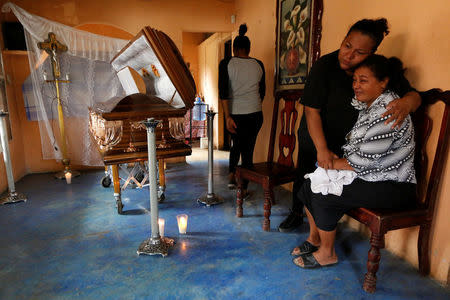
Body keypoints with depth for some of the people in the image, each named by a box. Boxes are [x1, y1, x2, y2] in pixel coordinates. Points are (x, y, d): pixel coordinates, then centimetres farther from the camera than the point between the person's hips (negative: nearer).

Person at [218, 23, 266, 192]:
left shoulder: (226, 63, -2)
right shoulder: (258, 64, 5)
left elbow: (223, 92, -12)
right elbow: (262, 92, 13)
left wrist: (227, 117, -12)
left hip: (235, 113, -1)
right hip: (255, 114, 1)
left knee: (236, 143, 24)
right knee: (248, 148, 9)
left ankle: (231, 174, 13)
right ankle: (243, 188, 15)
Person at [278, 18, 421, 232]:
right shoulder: (325, 65, -20)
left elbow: (413, 94, -7)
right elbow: (312, 110, -22)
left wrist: (406, 103, -33)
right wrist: (322, 149, -28)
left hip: (348, 143, 1)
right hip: (314, 137, 0)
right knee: (304, 176, 14)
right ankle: (296, 214, 40)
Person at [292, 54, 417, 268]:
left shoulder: (388, 112, -23)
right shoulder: (368, 106, 8)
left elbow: (365, 160, -26)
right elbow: (356, 148, 15)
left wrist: (333, 163, -12)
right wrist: (335, 160, -3)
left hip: (392, 187, -9)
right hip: (371, 178, 9)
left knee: (323, 196, -20)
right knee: (309, 185, 1)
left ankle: (326, 254, 3)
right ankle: (314, 238, 19)